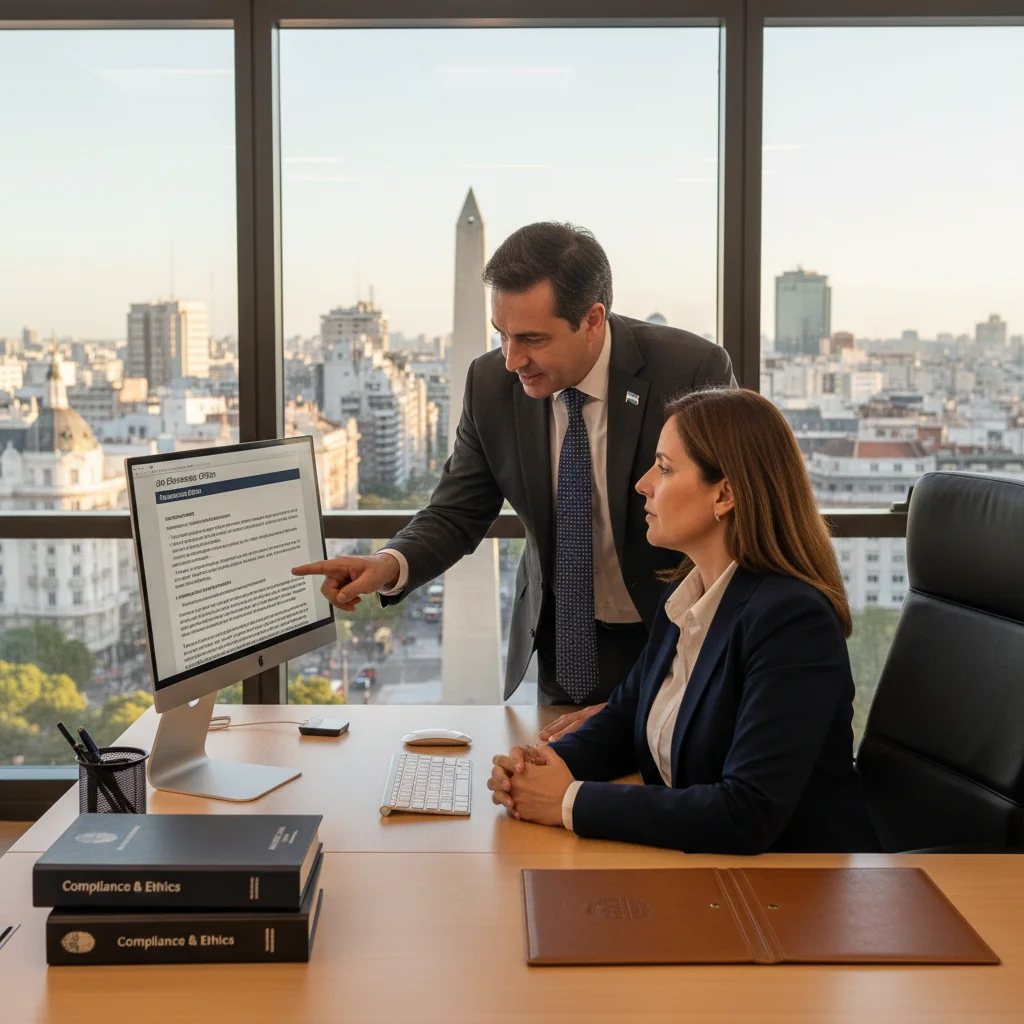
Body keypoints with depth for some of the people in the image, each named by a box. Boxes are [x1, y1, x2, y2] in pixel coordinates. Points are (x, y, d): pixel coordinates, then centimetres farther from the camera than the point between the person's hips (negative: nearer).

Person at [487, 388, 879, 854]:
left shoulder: (792, 619, -21)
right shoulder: (682, 597, 5)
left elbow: (747, 814, -26)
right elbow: (623, 719, 17)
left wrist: (572, 801, -21)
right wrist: (545, 766, -4)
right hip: (697, 868, 7)